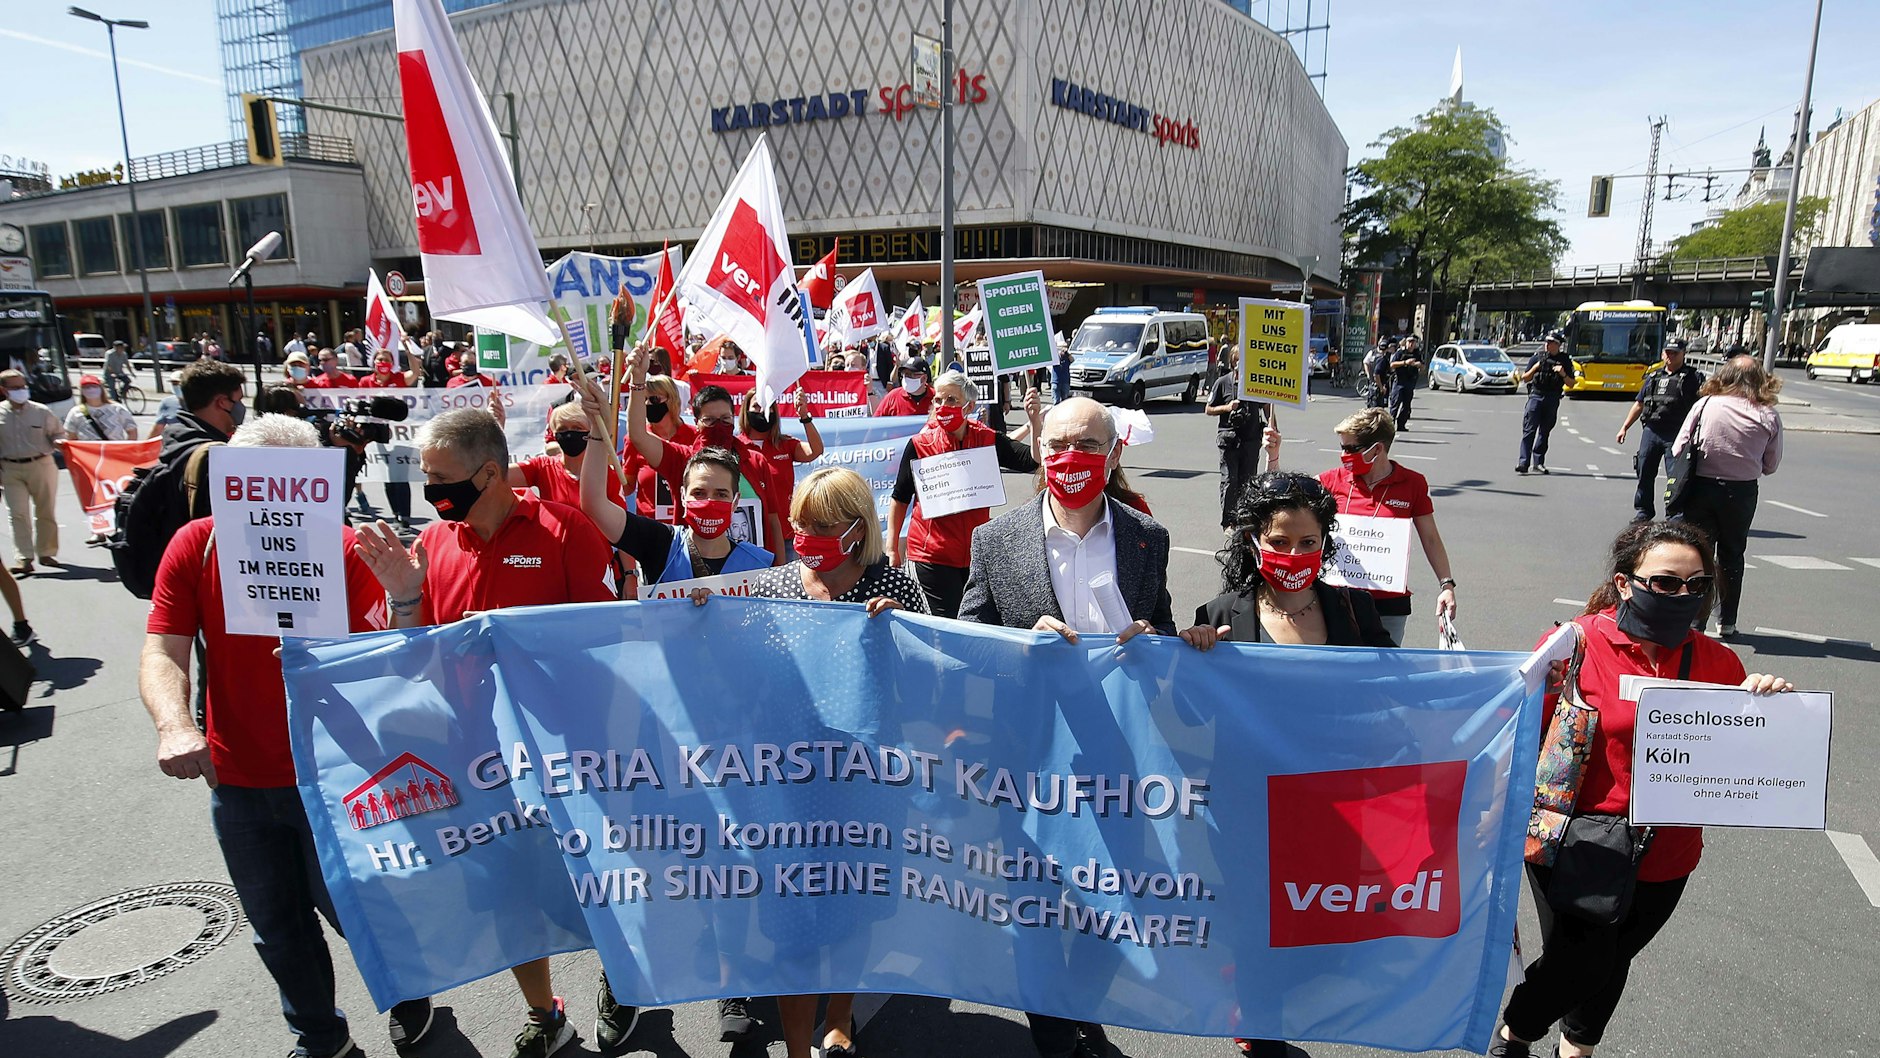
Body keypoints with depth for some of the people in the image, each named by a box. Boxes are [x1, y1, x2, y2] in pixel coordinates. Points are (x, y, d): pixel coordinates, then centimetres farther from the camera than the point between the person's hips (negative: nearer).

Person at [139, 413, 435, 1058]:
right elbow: (162, 654, -11)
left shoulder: (344, 550, -14)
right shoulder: (195, 546, -5)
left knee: (347, 907, 8)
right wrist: (174, 724, -30)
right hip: (237, 780, 4)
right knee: (277, 929, 17)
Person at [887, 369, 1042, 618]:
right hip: (933, 553, -3)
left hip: (977, 551, 3)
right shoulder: (920, 444, -5)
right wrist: (892, 548, 1)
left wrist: (1035, 421, -24)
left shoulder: (988, 440, 0)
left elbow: (1033, 460, -9)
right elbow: (900, 498, 3)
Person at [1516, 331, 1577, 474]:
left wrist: (1563, 374, -10)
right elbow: (1525, 379, 9)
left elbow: (1570, 383, 8)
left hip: (1552, 400, 2)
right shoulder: (1537, 357, 6)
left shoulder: (1565, 360, 7)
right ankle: (1523, 463, -14)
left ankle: (1538, 462, 14)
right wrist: (1534, 368, -7)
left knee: (1545, 431, 7)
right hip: (1536, 396, -1)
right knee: (1529, 430, -9)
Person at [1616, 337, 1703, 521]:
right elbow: (1639, 404, 20)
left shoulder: (1693, 377, 2)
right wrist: (1624, 427, 13)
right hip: (1650, 430, 5)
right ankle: (1643, 511, 22)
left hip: (1676, 434, -5)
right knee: (1645, 473, 9)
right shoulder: (1653, 377, 17)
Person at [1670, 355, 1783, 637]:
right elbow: (1771, 465, 3)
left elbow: (1679, 448, -6)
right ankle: (1726, 621, 23)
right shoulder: (1769, 416, -4)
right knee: (1731, 555, 15)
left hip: (1702, 487, -2)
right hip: (1742, 492, 2)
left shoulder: (1706, 404, -7)